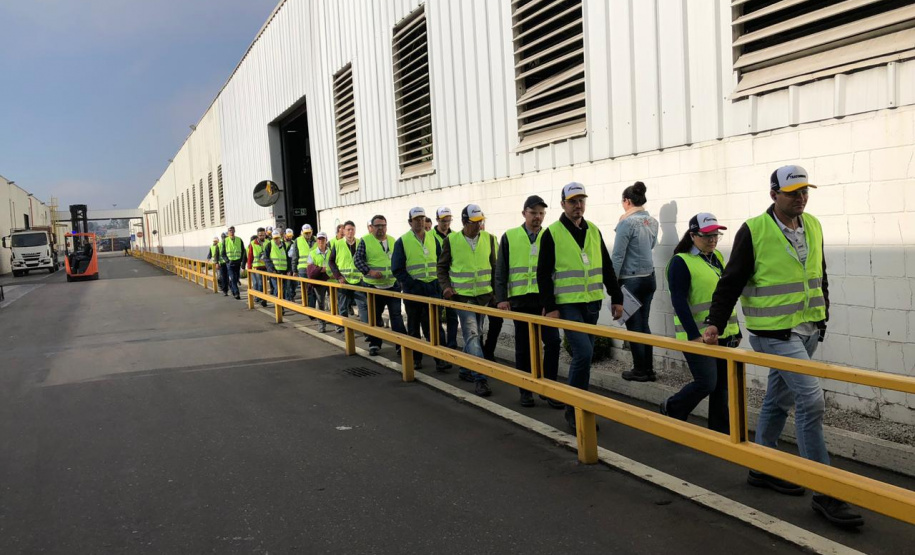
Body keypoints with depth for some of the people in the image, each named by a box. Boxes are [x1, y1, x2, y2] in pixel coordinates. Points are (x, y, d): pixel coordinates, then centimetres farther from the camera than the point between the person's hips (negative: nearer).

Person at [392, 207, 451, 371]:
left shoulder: (433, 239, 9)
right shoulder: (402, 241, -1)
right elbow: (397, 269, -3)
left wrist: (439, 283, 1)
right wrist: (412, 284, -12)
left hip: (432, 288, 2)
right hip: (413, 290, -2)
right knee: (414, 327, 8)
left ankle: (440, 359, -6)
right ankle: (415, 359, 18)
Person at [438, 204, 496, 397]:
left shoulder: (488, 239, 2)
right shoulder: (451, 240, -5)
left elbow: (495, 266, 9)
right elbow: (441, 267, 6)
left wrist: (496, 291, 5)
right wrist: (445, 287, -8)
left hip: (483, 295, 4)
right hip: (462, 296, -3)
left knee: (474, 335, 14)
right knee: (472, 335, -11)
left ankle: (465, 370, 31)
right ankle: (480, 378, -13)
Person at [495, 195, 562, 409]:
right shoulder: (510, 237, 3)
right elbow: (501, 271, 3)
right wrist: (501, 298, -5)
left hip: (545, 299, 1)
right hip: (520, 300, 0)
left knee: (552, 341, -8)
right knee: (523, 347, 8)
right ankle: (526, 390, 20)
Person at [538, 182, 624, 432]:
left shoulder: (593, 231, 10)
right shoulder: (552, 233, -6)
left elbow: (607, 268, 15)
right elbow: (543, 274, -7)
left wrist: (616, 298, 10)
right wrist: (550, 307, -13)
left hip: (592, 304, 6)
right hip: (568, 305, -5)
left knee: (584, 356, 11)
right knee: (583, 354, -15)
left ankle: (579, 405, 24)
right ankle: (573, 409, -2)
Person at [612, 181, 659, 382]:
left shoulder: (627, 222, -15)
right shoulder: (653, 221, 7)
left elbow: (618, 255, -15)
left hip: (631, 280, -7)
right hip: (649, 278, 7)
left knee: (633, 326, 3)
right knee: (643, 325, 13)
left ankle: (640, 371, 9)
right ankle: (649, 370, 16)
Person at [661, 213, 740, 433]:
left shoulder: (718, 257, 12)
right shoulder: (681, 262, -11)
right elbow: (679, 302, -16)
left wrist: (735, 329, 17)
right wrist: (694, 335, -21)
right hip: (697, 335, -7)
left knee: (723, 384, 8)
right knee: (706, 384, -7)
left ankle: (721, 430, 20)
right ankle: (671, 409, 17)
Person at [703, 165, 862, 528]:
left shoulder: (813, 226, 9)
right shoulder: (753, 231, -12)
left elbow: (820, 277, 19)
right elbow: (731, 281, -9)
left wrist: (822, 318, 18)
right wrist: (715, 323, -12)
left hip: (807, 331, 7)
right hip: (775, 334, -7)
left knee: (779, 399, 16)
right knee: (811, 400, -13)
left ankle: (761, 468, 30)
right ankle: (824, 492, -4)